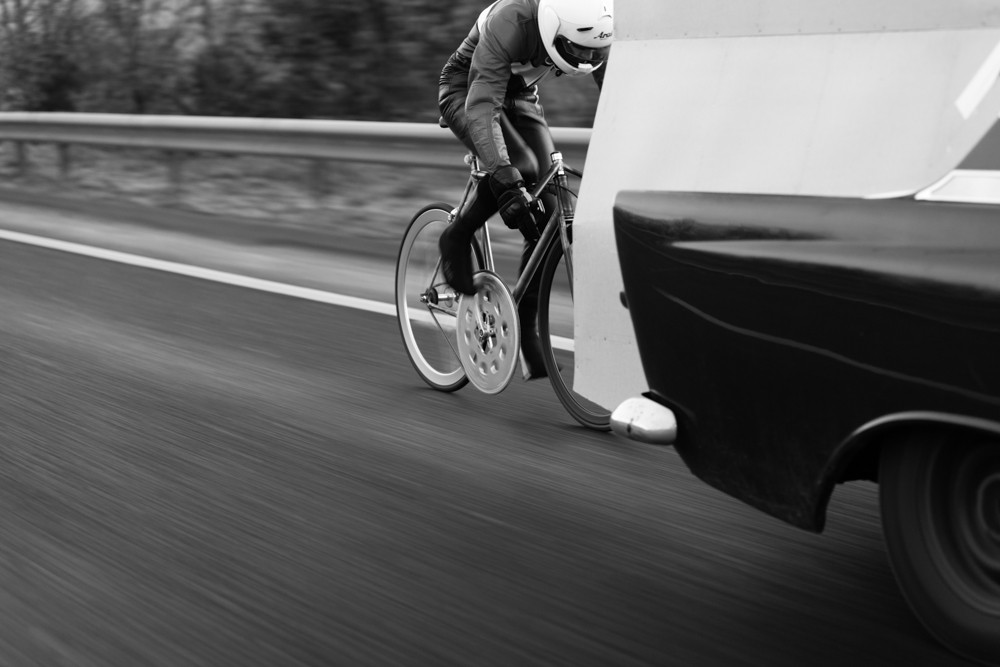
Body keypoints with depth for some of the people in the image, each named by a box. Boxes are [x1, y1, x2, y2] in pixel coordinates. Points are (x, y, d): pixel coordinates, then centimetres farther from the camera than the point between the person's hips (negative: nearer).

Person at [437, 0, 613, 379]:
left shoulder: (595, 35, -23)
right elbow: (481, 106, -42)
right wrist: (505, 180, -52)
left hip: (521, 97, 5)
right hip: (465, 93, -5)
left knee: (545, 214, -7)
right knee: (521, 166, -34)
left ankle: (529, 332, 4)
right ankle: (457, 239, -8)